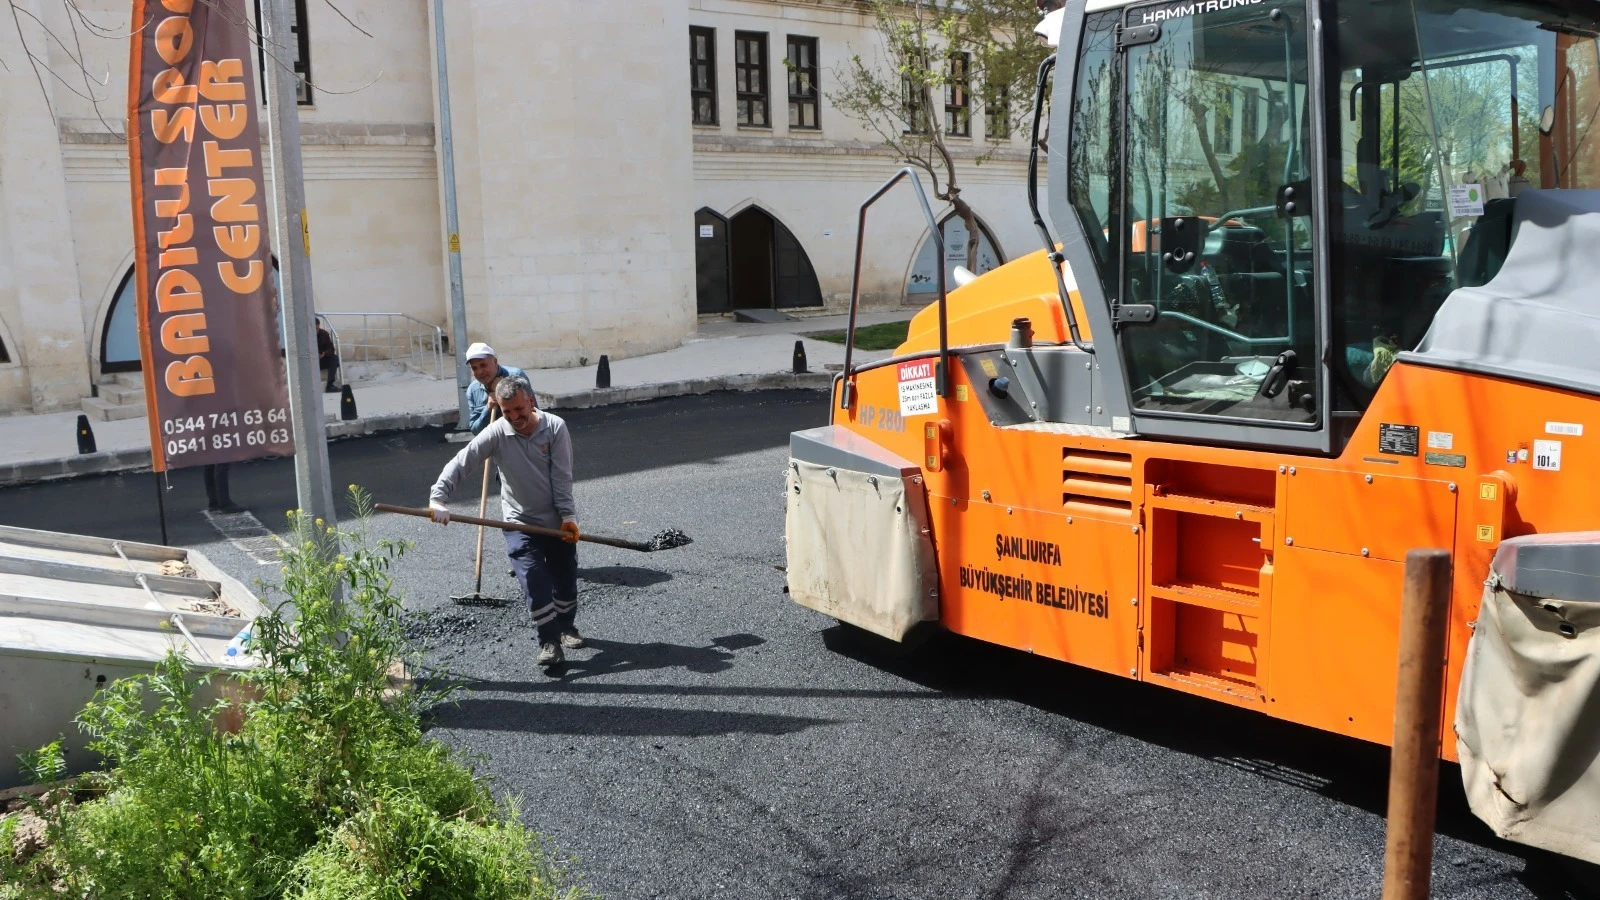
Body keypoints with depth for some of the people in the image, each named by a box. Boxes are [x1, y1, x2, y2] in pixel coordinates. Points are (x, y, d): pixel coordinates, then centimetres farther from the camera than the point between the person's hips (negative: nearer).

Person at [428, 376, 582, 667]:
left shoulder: (555, 427, -15)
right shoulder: (496, 433, -15)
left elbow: (562, 478, -16)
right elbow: (461, 463, -21)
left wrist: (568, 516, -22)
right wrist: (438, 497, -34)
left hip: (558, 521, 1)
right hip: (520, 522, -1)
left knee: (565, 579, 11)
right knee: (534, 580, -13)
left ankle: (566, 627, 36)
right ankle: (548, 640, -2)